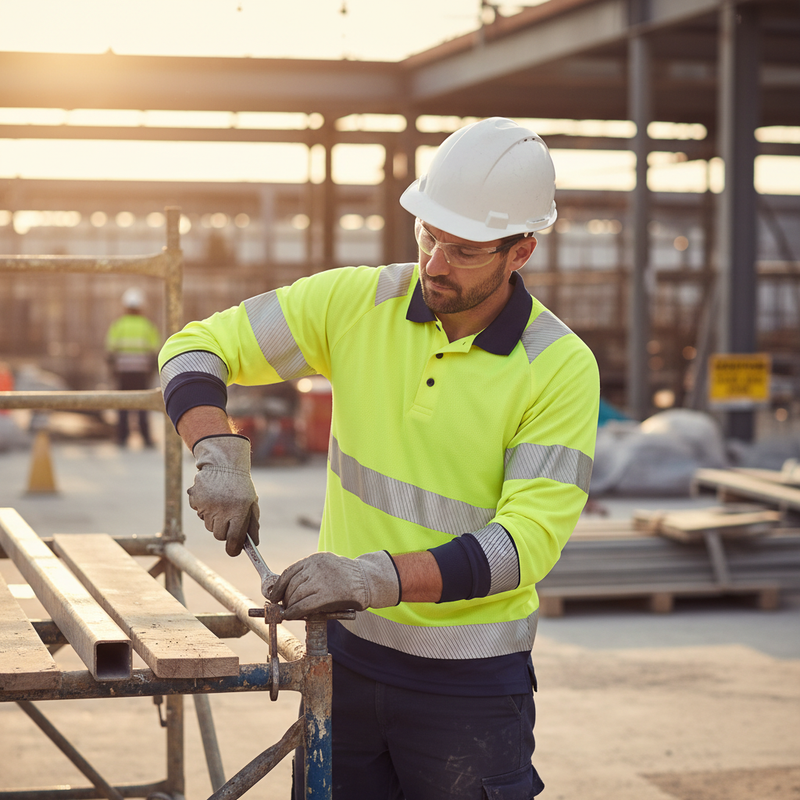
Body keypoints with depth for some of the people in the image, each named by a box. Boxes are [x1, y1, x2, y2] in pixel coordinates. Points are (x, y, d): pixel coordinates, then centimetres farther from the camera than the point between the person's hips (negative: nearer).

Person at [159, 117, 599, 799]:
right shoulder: (357, 303, -4)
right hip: (347, 652, 3)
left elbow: (527, 541, -20)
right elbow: (198, 346, 2)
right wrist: (220, 454, -18)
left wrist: (376, 577, -32)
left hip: (470, 679, -3)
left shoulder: (561, 367, -13)